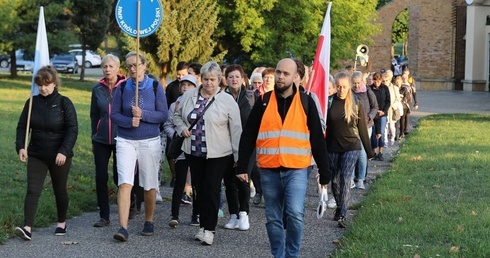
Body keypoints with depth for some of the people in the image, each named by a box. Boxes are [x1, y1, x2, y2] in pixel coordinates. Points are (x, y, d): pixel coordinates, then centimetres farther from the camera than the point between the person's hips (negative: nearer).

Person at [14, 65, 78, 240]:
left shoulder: (64, 103, -8)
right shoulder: (32, 102, 1)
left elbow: (72, 129, -13)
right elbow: (22, 126, 5)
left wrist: (64, 151, -23)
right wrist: (20, 147, -10)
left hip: (59, 156, -2)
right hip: (36, 155, 2)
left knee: (60, 190, 12)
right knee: (32, 190, -9)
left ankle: (61, 223, 31)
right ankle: (27, 228, -14)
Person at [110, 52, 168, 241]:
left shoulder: (155, 87, -1)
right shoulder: (122, 88, 3)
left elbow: (163, 115, -5)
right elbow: (114, 114, 2)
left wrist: (143, 114, -19)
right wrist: (129, 121, -16)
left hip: (150, 142, 0)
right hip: (125, 141, 0)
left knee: (150, 185, 9)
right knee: (124, 183, -12)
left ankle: (149, 222, 28)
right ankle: (123, 228, -15)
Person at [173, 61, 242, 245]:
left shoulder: (227, 100, -5)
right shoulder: (189, 96, 5)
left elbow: (236, 130, -5)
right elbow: (177, 115, 21)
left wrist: (238, 157, -6)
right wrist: (182, 128, -1)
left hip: (218, 154, -4)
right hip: (194, 152, 4)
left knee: (212, 189, -5)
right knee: (200, 189, 11)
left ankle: (210, 229, 2)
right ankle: (203, 225, 22)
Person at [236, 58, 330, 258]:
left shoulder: (306, 102, 3)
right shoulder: (263, 101, 5)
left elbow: (317, 140, 4)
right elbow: (248, 136, 6)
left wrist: (324, 172, 3)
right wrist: (242, 167, 0)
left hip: (296, 170, -2)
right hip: (269, 171, 2)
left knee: (295, 214, -15)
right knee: (273, 219, 8)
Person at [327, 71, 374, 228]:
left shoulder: (356, 104, -3)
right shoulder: (330, 102, -2)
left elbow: (362, 129, 2)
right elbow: (324, 126, 1)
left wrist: (369, 151, 4)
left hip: (351, 147, -2)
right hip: (332, 148, 2)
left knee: (345, 179, -13)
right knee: (335, 180, 12)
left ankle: (343, 215, -14)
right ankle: (339, 207, 34)